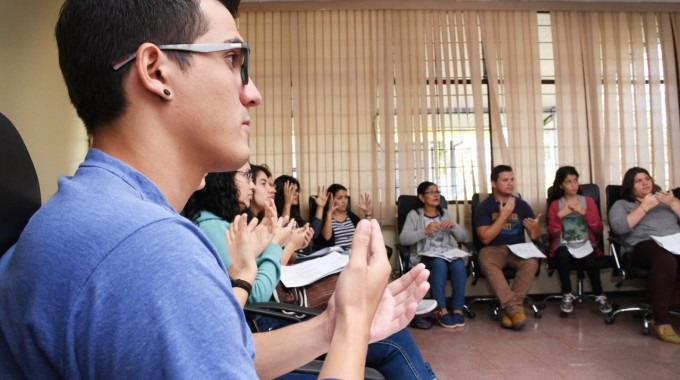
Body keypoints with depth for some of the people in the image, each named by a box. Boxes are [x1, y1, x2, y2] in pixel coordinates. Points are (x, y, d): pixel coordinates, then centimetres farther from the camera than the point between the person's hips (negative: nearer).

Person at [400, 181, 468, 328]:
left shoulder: (445, 213, 19)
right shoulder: (414, 214, 5)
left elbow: (463, 237, 14)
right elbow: (403, 239, -10)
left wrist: (454, 226, -7)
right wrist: (425, 231, -21)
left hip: (447, 253, 4)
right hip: (425, 256, -3)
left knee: (459, 265, -29)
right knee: (439, 264, -35)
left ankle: (458, 309, -19)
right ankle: (442, 310, -25)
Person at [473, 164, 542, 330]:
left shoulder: (522, 205, 6)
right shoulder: (484, 206, -2)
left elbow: (535, 237, 8)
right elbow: (486, 238, -12)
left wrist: (535, 227, -17)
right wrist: (504, 214, -15)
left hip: (518, 249, 2)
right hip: (493, 249, -2)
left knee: (532, 262, -31)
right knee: (486, 263, -36)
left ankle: (509, 309, -23)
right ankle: (515, 308, -34)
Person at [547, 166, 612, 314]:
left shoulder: (588, 201, 9)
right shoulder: (555, 204, 6)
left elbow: (598, 230, 1)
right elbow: (552, 234, 0)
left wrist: (585, 212, -11)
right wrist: (559, 216, -14)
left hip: (585, 244, 1)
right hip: (564, 245, 0)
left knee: (590, 261, -33)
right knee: (563, 256, -36)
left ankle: (600, 296, -8)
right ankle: (567, 295, -16)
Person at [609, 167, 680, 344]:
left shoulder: (665, 199, 32)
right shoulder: (621, 204, 18)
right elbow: (619, 228, -4)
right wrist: (644, 206, -2)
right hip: (646, 244, -4)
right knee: (665, 260, -40)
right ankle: (661, 321, -35)